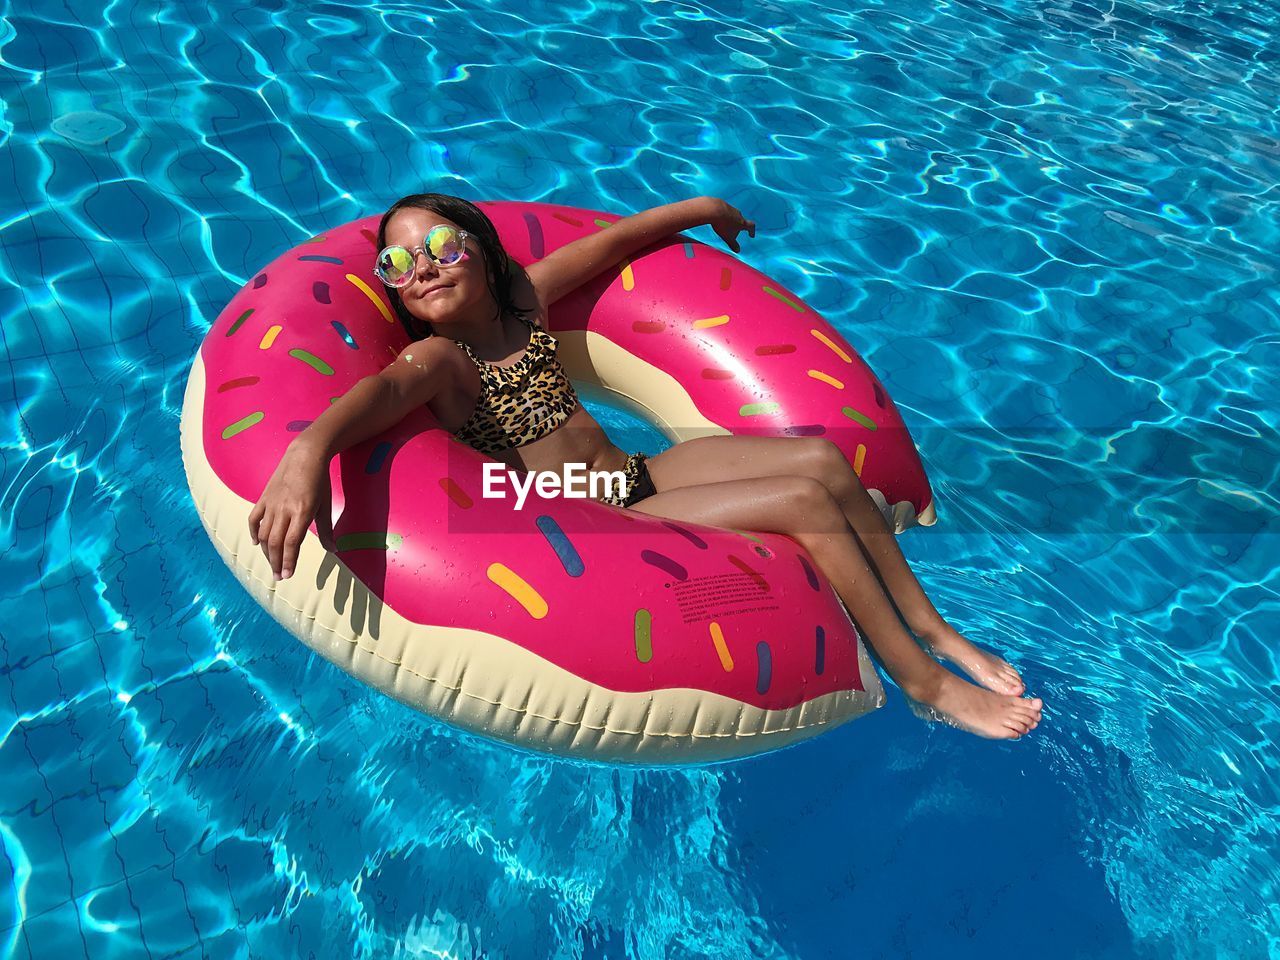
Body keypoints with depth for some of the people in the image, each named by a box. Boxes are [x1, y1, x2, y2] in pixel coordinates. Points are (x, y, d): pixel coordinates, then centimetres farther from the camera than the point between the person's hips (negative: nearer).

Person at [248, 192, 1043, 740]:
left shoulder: (522, 299, 7)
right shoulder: (437, 359, -13)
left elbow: (614, 239, 18)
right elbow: (382, 391, -36)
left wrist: (703, 208, 30)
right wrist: (309, 449, -58)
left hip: (641, 473, 7)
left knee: (825, 458, -9)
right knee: (807, 501, -18)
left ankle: (930, 625, 6)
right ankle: (924, 684, -3)